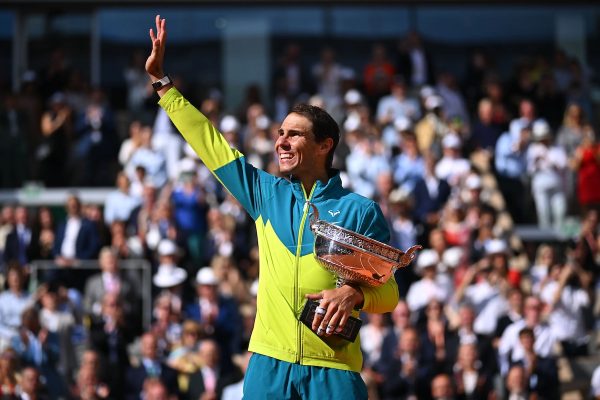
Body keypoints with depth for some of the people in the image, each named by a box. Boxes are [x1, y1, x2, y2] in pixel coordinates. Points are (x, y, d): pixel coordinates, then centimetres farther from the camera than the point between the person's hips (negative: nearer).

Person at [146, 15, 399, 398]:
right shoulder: (266, 194, 14)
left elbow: (388, 291, 1)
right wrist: (161, 81, 16)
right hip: (269, 364, 3)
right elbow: (210, 143, 17)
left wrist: (354, 294, -21)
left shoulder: (361, 211, 3)